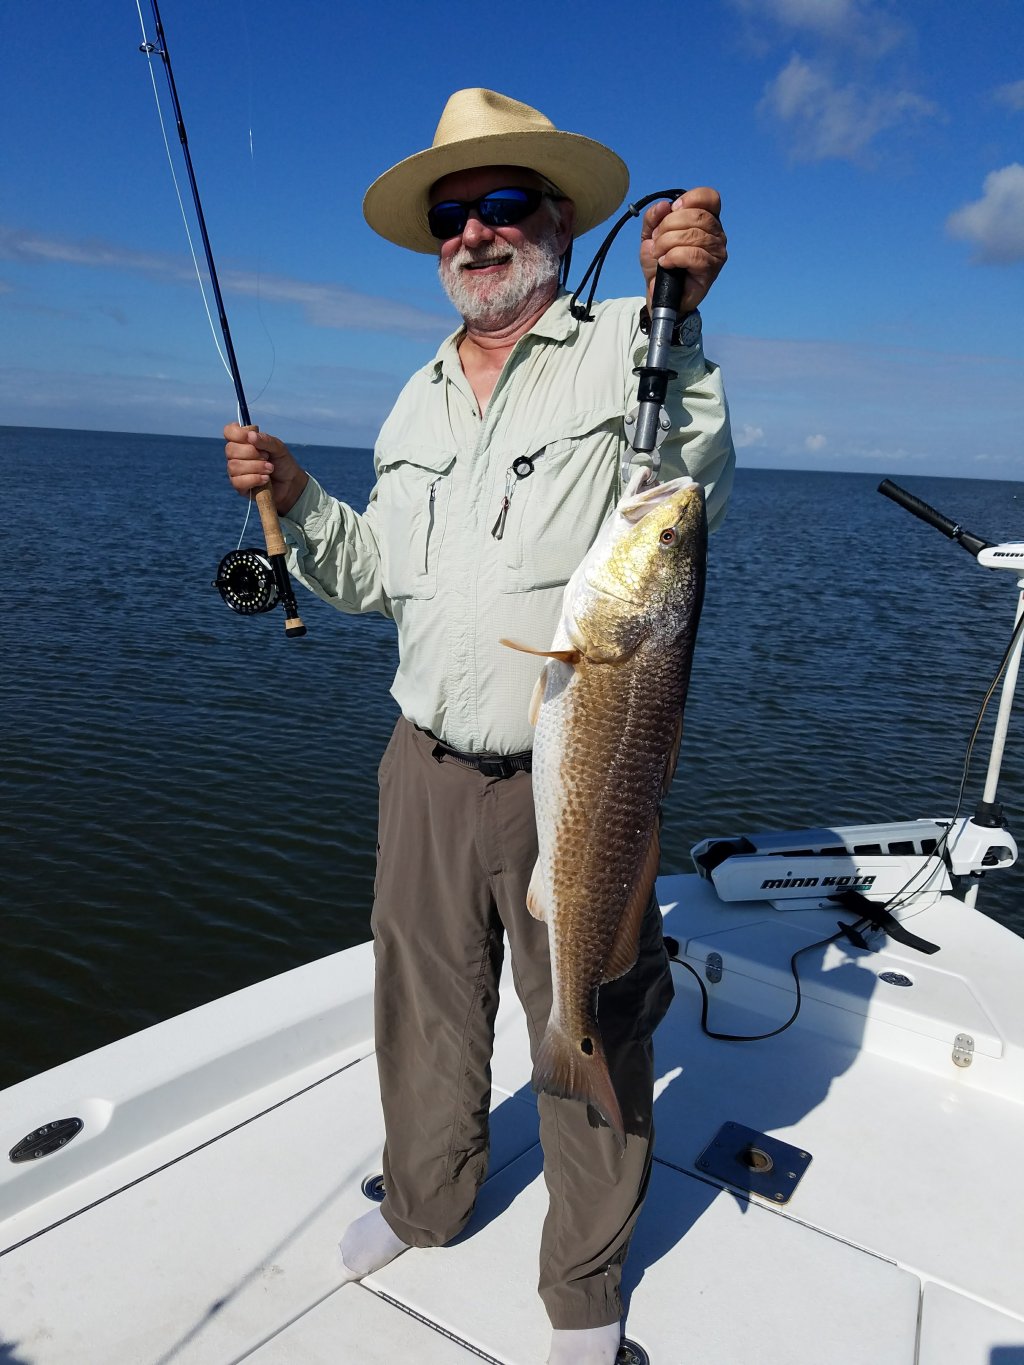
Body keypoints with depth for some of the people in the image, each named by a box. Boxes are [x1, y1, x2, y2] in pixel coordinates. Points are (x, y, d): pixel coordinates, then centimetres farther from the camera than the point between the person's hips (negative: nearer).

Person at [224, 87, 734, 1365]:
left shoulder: (622, 349, -5)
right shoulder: (417, 398, 13)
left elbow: (690, 492, -23)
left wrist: (678, 314, -34)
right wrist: (294, 499, 2)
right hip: (428, 769, 6)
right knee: (423, 1007, 22)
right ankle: (425, 1201, 50)